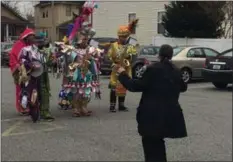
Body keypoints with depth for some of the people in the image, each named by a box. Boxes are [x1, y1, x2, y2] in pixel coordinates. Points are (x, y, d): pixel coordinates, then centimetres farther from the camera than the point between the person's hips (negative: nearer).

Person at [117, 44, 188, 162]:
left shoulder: (153, 69, -11)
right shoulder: (175, 71, 6)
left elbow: (137, 86, -9)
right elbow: (183, 87, 22)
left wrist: (122, 74, 2)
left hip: (153, 114, -6)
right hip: (170, 113, 6)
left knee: (151, 143, 6)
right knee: (157, 141, 21)